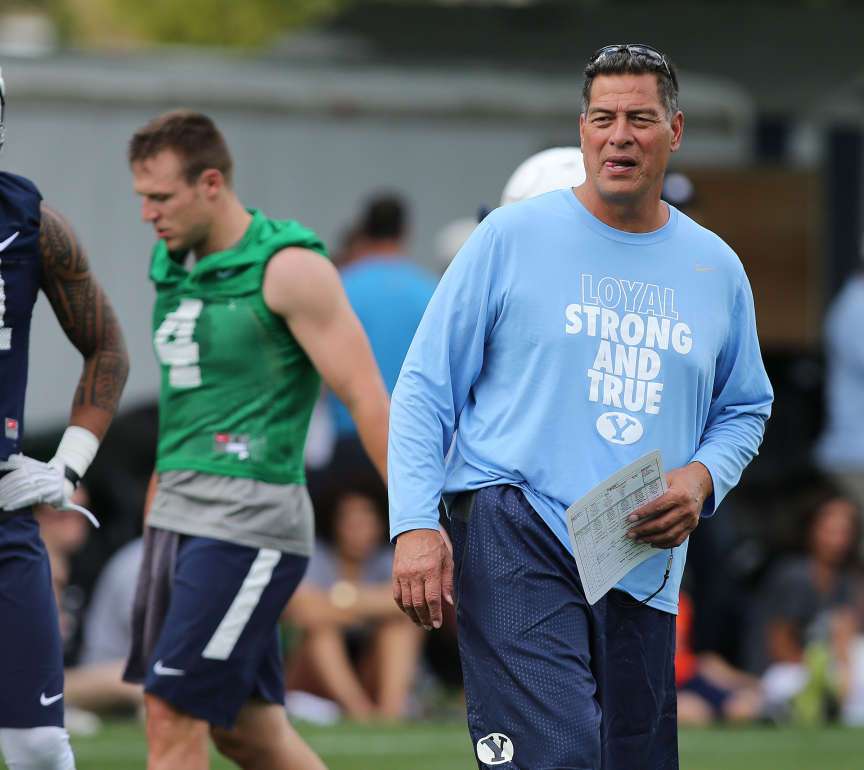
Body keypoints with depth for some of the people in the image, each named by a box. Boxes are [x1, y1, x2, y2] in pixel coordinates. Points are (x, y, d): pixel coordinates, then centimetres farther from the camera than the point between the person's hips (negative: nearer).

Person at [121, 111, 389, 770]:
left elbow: (366, 396, -13)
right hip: (176, 513, 8)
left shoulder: (290, 267, -11)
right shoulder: (172, 264, 13)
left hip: (248, 522, -8)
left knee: (173, 713, -13)